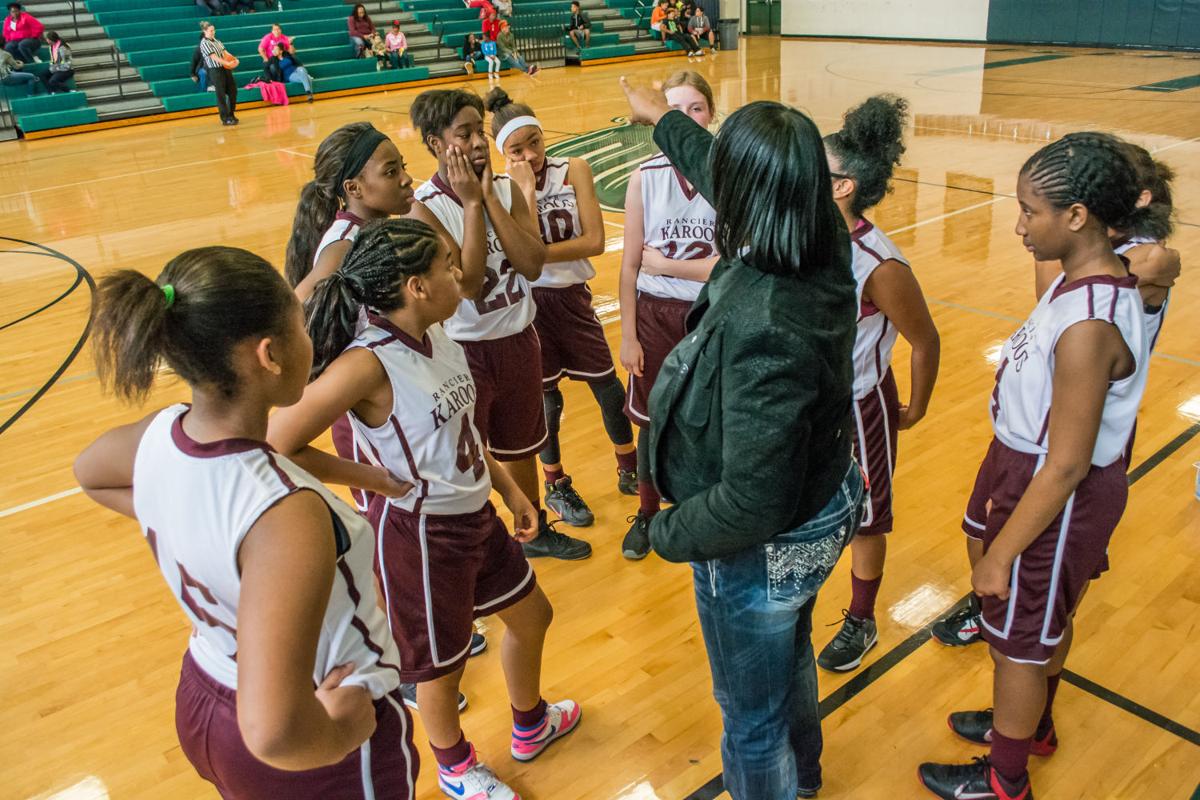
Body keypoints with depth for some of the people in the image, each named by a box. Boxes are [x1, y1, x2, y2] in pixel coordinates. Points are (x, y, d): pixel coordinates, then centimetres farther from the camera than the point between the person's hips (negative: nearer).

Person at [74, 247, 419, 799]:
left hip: (203, 708, 7)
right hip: (314, 753, -6)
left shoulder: (161, 435, -15)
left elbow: (89, 474, 11)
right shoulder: (287, 513, -38)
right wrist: (345, 728, -23)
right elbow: (277, 734, -43)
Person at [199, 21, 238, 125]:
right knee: (221, 95, -4)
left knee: (233, 90, 10)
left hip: (225, 69, 8)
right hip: (215, 70, -8)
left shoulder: (216, 40, 16)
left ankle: (231, 115, 23)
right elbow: (213, 57, -17)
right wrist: (227, 63, -25)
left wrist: (233, 59, -9)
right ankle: (225, 118, 2)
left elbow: (225, 52, 11)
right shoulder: (204, 43, -8)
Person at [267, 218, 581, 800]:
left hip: (475, 514, 8)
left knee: (531, 614, 26)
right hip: (417, 533, -8)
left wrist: (507, 487, 11)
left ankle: (531, 726, 55)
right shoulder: (367, 363, -28)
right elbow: (277, 445, -26)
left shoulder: (439, 337, -4)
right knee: (442, 665, 16)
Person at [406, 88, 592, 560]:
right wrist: (472, 202, -23)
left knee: (521, 446, 24)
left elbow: (533, 265, -15)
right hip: (465, 350, -6)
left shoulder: (508, 189, -2)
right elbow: (469, 282, -27)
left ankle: (535, 531, 46)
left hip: (519, 339, 6)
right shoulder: (425, 208, -17)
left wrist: (490, 196, -17)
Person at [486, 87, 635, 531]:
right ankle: (556, 486, 31)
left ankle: (630, 471, 34)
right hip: (529, 301, -2)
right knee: (546, 401, 9)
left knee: (610, 391, 11)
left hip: (572, 297, 2)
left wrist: (539, 254, -22)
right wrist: (524, 188, -25)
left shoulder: (574, 170, -4)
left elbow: (594, 240, -14)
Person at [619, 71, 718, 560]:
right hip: (656, 316, 1)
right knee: (654, 420, 12)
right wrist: (628, 335, -3)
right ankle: (647, 514, 34)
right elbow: (630, 266, -3)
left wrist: (666, 265, -13)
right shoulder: (645, 178, -5)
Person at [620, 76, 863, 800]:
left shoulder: (763, 329, -39)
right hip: (825, 508, 9)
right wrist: (665, 121, 22)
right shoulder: (824, 249, -14)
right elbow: (733, 177, 6)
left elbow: (751, 504, -34)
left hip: (762, 552, -9)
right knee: (792, 657, 36)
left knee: (753, 720, 19)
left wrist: (669, 533, -15)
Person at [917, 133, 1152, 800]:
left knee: (1019, 640, 13)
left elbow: (1065, 468, -28)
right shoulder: (1096, 277, -3)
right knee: (1049, 620, 29)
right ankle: (1032, 724, 54)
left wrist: (1000, 556, -18)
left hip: (1055, 498, -9)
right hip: (1038, 474, 9)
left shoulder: (1087, 327, -33)